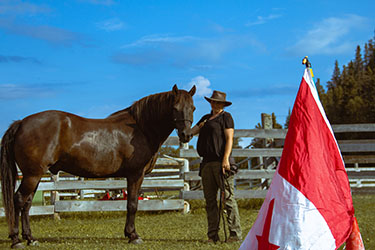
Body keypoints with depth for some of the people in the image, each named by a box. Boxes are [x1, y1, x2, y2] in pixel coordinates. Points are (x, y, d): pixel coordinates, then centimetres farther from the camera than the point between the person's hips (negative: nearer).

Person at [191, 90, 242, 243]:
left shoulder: (226, 117, 1)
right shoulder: (206, 118, 23)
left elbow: (229, 138, -8)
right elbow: (192, 132, 25)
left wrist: (225, 159, -18)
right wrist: (199, 127, 3)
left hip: (221, 162, -7)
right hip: (207, 162, 7)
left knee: (228, 198, -9)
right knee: (210, 200, 5)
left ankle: (235, 234, -9)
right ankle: (213, 235, 8)